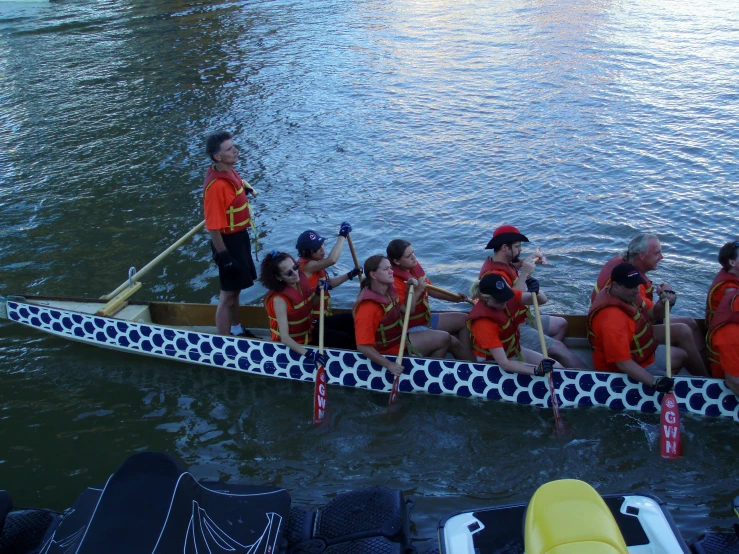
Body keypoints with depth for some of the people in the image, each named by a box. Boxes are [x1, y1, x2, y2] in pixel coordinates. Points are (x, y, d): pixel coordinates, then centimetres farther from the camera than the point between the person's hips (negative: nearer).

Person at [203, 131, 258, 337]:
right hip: (229, 241, -9)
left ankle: (236, 330, 41)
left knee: (236, 288, 23)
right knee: (228, 294, 2)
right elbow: (214, 226, -26)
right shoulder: (216, 185, -28)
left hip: (240, 236, 9)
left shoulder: (230, 172, 0)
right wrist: (223, 255, -24)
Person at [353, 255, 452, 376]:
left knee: (444, 338, 6)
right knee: (444, 338, -5)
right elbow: (363, 346, -32)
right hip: (390, 350, -9)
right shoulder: (367, 308, -29)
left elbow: (406, 310, 13)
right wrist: (389, 364, -35)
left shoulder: (389, 288, -1)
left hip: (400, 338, 9)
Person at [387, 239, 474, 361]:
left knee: (464, 320, 9)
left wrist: (454, 298, 7)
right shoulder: (394, 282, -26)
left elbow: (429, 289, 14)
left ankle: (466, 357, -3)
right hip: (411, 327, -10)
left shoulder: (414, 266, 0)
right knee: (452, 342, -21)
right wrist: (417, 291, -33)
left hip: (425, 318, 10)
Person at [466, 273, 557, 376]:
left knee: (557, 367, -2)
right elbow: (504, 364, -36)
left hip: (515, 351, 7)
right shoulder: (484, 323, -33)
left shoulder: (507, 296, -14)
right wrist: (537, 370, -47)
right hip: (494, 362, -7)